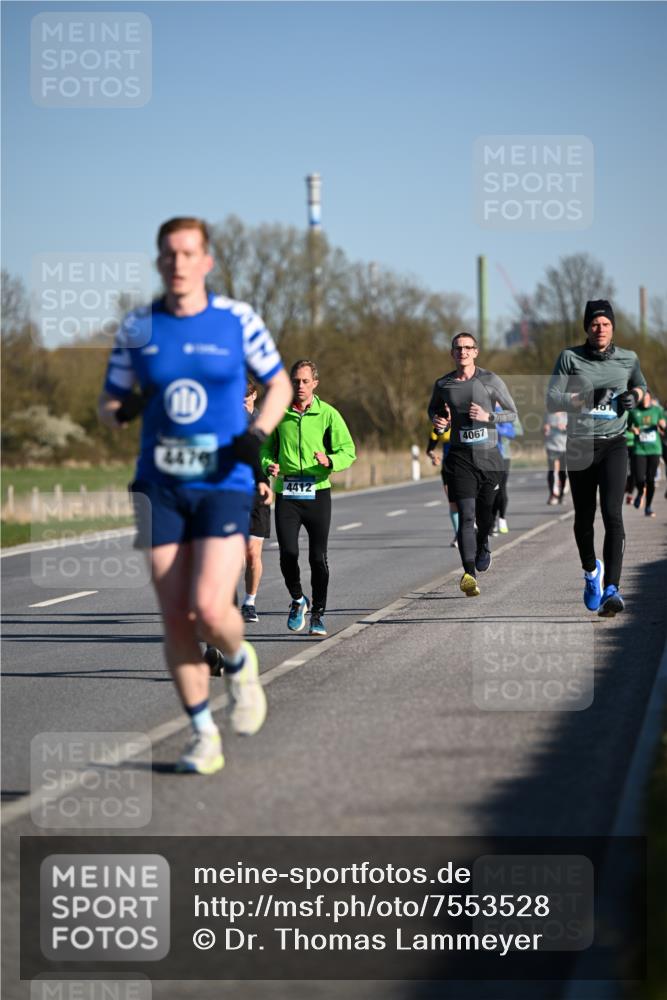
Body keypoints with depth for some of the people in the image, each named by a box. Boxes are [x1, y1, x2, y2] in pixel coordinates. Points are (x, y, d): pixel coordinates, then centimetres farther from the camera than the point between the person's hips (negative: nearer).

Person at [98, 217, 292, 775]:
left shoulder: (237, 320, -1)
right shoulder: (138, 327, 4)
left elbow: (279, 384, 11)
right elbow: (107, 405, 11)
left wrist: (258, 433, -8)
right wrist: (122, 410, -14)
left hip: (224, 484, -2)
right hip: (160, 488, 2)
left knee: (210, 609, -17)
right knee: (175, 618, 0)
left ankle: (240, 665, 18)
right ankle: (204, 735, 14)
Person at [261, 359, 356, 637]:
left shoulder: (328, 414, 1)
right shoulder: (278, 414, 7)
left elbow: (348, 451, -1)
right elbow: (266, 448, 15)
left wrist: (329, 461, -21)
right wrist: (269, 465, -7)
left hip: (317, 492, -1)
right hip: (286, 494, 1)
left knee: (318, 556, -2)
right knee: (287, 553, -10)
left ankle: (318, 613, 11)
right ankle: (297, 600, 16)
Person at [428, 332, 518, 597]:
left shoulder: (491, 381, -1)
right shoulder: (443, 385, 4)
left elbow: (512, 413, 4)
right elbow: (432, 409, 23)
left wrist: (488, 416, -14)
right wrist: (437, 420, -1)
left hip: (489, 455, 0)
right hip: (460, 456, 0)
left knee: (485, 512, 10)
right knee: (466, 515, -13)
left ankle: (483, 545, 45)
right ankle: (469, 574, -21)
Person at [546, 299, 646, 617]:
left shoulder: (627, 359, 7)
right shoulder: (570, 358, 0)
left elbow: (640, 386, 27)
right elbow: (552, 401, -6)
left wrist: (634, 396, 4)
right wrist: (586, 397, -21)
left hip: (613, 445, 0)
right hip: (580, 446, 0)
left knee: (612, 514, -17)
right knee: (584, 518, 10)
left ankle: (611, 589, -23)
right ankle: (591, 571, 39)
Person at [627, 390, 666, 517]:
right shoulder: (634, 411, 2)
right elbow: (628, 426, 14)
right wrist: (632, 429, -8)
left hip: (654, 449, 0)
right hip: (639, 449, 0)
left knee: (651, 479, -1)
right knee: (639, 479, -10)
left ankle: (648, 507, 13)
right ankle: (640, 493, 26)